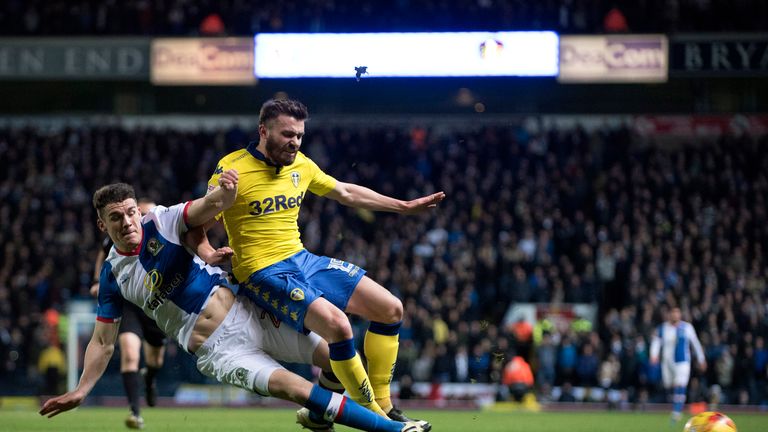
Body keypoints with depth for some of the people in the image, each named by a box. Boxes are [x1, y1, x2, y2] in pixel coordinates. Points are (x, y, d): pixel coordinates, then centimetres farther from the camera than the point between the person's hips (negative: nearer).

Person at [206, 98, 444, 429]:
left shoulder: (301, 165, 7)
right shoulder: (232, 169, -13)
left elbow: (346, 193, 23)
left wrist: (405, 206, 27)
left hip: (302, 259, 8)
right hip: (264, 273, -8)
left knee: (391, 309, 4)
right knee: (337, 325, -29)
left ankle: (382, 404, 16)